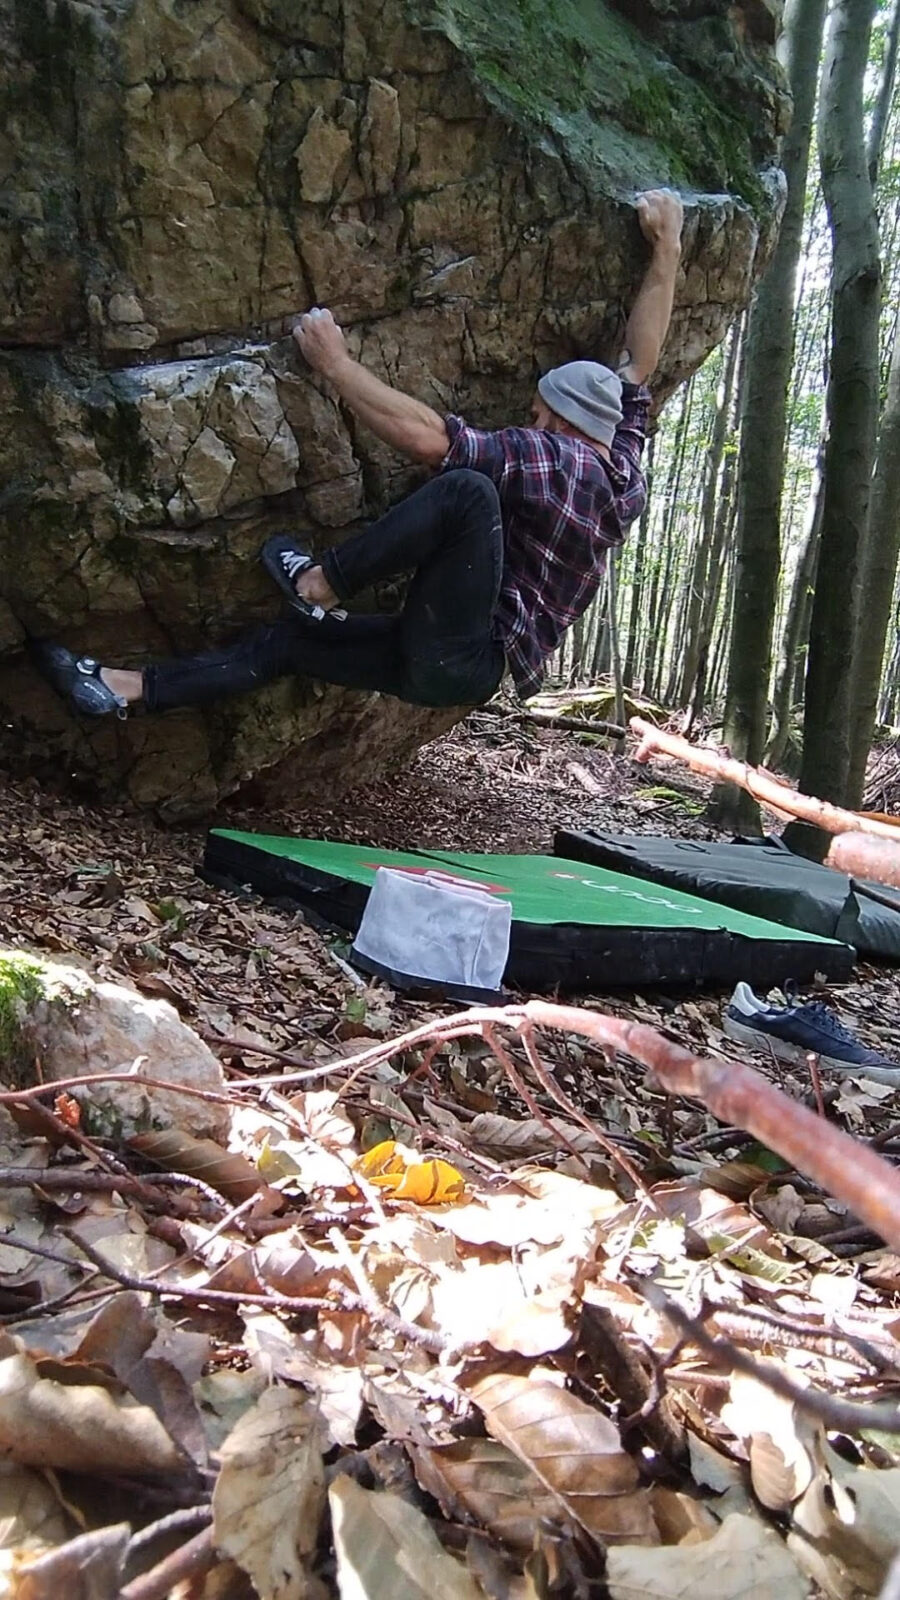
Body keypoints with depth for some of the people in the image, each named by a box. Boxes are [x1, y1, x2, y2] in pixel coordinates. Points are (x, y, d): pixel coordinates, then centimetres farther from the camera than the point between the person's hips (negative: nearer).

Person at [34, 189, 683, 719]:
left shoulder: (548, 458, -15)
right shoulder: (624, 473, 10)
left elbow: (425, 435, -21)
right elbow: (640, 361, 20)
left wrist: (334, 362, -12)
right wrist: (667, 248, 25)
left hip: (461, 661, -10)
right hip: (469, 667, 10)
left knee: (467, 490, -28)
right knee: (293, 637, 11)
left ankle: (320, 585, -15)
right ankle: (130, 688, 12)